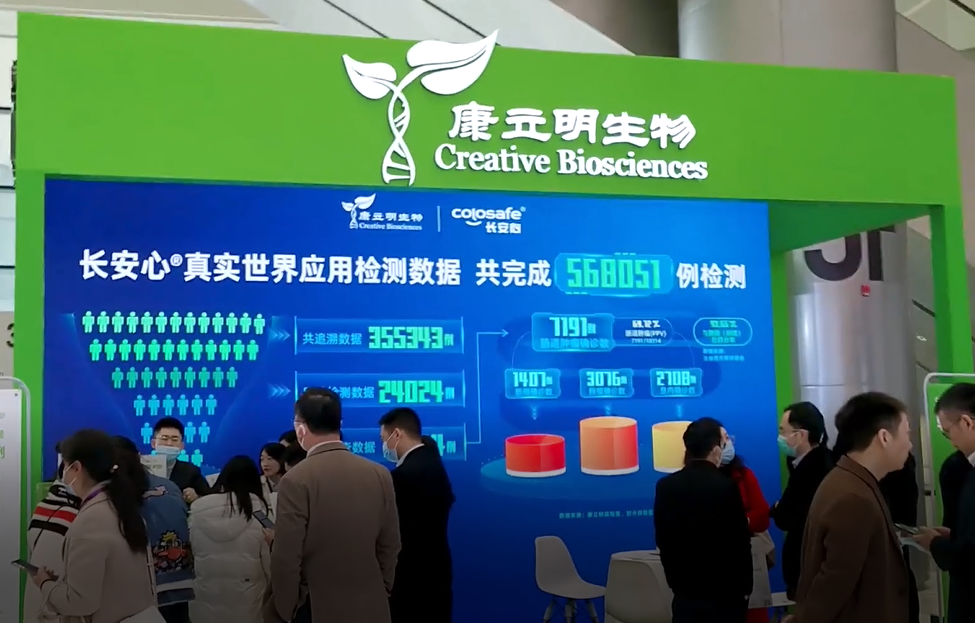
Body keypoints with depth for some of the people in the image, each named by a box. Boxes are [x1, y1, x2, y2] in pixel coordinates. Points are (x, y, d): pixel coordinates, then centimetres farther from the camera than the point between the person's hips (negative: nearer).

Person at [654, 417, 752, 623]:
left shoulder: (665, 486, -1)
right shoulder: (726, 486, -14)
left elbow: (663, 540, 5)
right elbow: (740, 542, -10)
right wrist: (744, 586, 2)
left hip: (685, 587, 4)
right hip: (724, 588, -4)